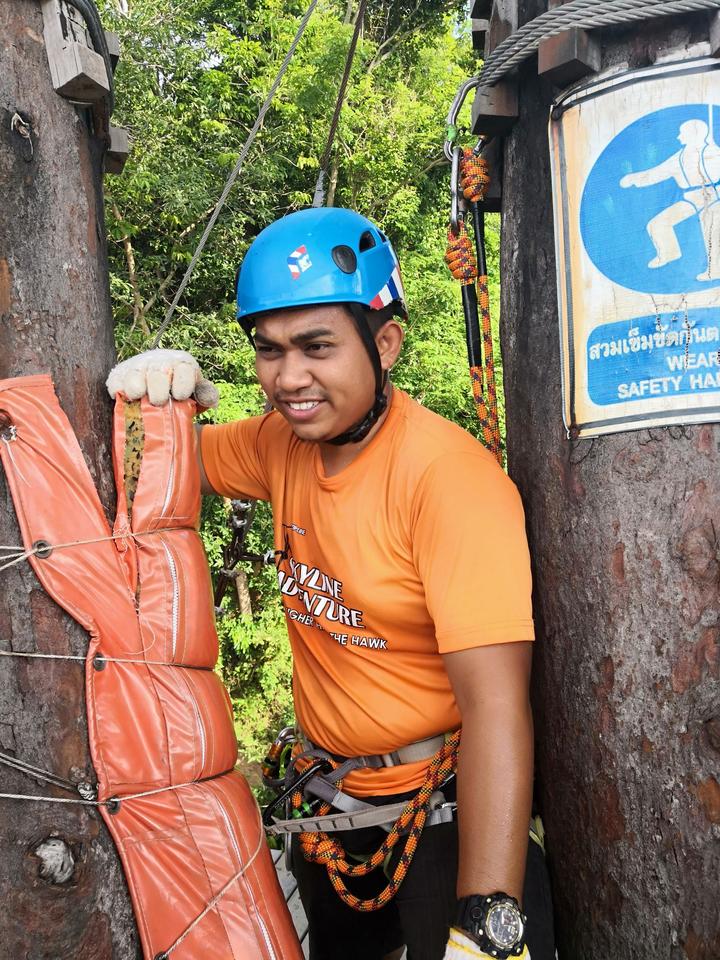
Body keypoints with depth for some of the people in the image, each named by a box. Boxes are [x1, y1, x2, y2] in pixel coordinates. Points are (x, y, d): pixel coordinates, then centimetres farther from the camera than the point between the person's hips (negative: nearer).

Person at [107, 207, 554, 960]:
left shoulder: (446, 472, -27)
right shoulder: (283, 444, -6)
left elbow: (495, 704, -31)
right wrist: (155, 389, -13)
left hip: (448, 807, -7)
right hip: (332, 796, 7)